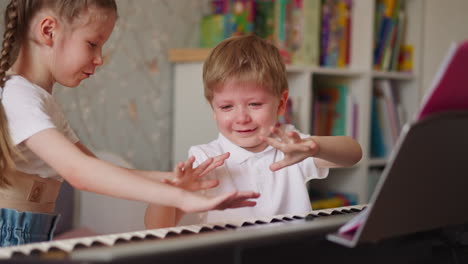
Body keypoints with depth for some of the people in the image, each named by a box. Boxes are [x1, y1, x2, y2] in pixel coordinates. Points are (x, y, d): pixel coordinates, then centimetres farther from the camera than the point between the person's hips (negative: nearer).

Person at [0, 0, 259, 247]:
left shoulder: (43, 101, 13)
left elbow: (96, 171, 10)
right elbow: (78, 171, -27)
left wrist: (171, 180, -3)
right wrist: (181, 198, -31)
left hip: (33, 239, 7)